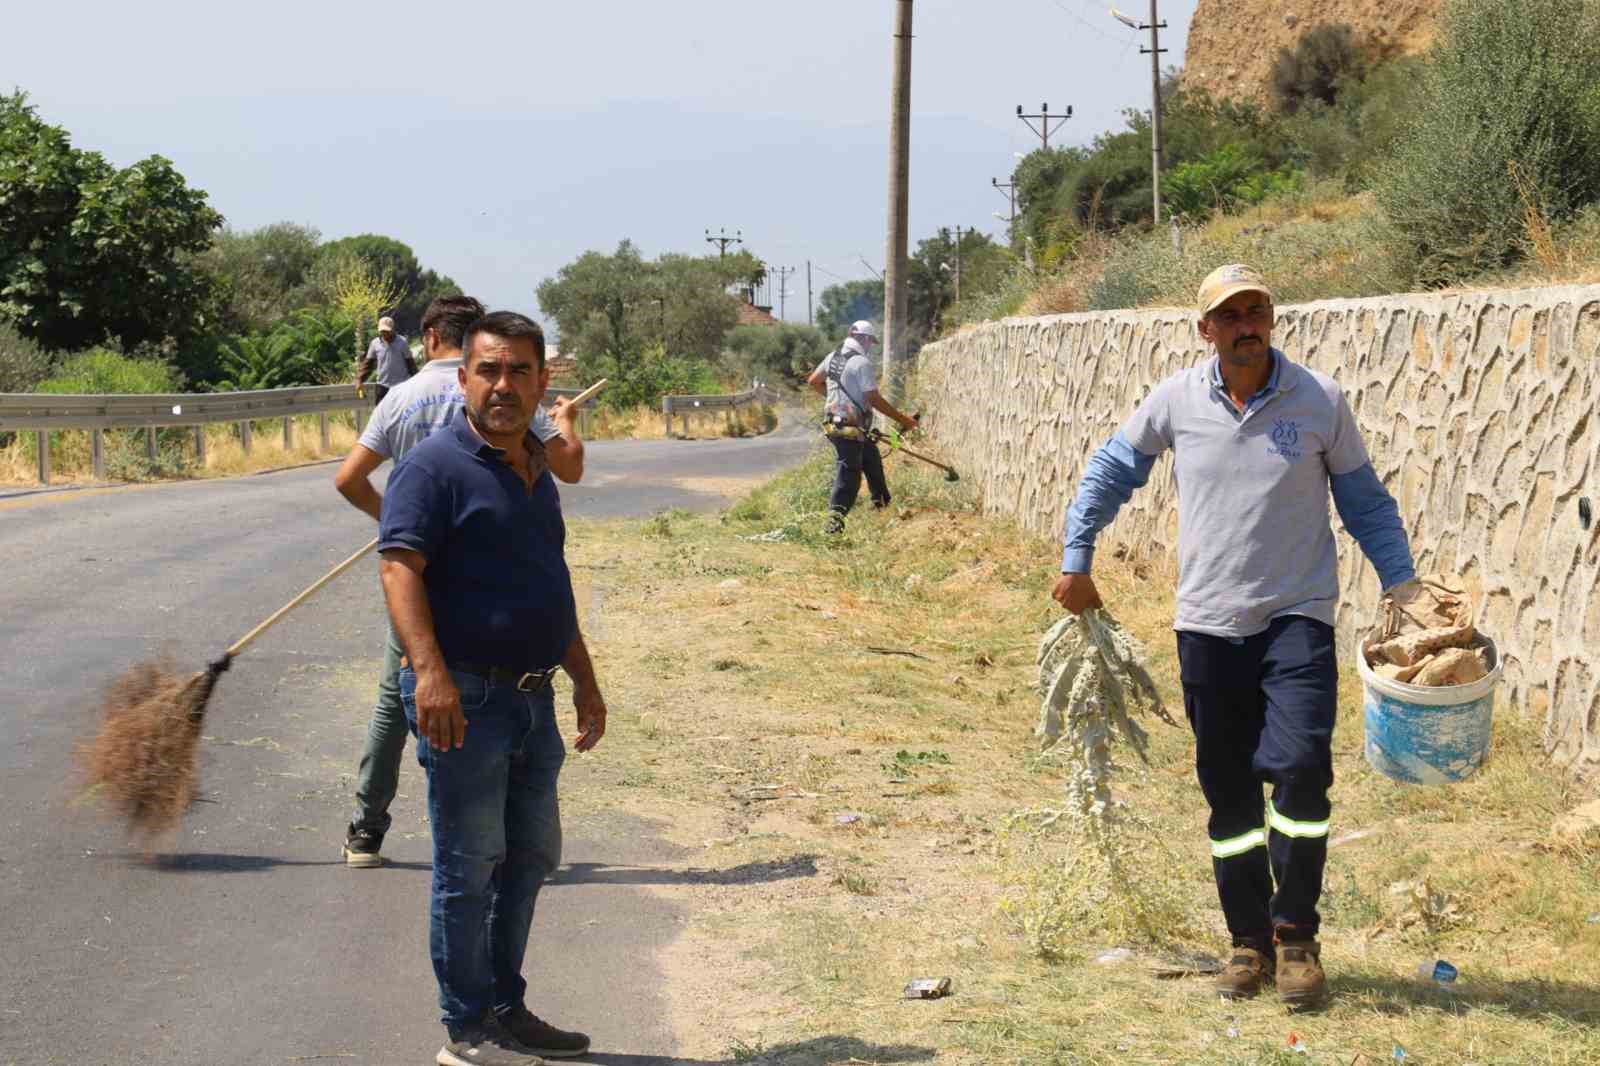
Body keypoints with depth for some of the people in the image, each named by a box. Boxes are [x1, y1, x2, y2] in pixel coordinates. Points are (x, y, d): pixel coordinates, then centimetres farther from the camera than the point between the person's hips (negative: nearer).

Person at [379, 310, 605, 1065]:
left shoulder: (536, 473, 16)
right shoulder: (436, 466, -11)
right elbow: (400, 568, -22)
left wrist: (584, 681, 24)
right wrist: (430, 670, -35)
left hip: (532, 700, 9)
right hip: (464, 696, -9)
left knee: (531, 857, 17)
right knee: (469, 869, 0)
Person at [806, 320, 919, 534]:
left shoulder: (834, 356, 9)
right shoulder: (862, 362, -16)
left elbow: (813, 381, 20)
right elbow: (874, 399, -19)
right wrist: (902, 419, -13)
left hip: (833, 421, 9)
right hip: (850, 428, -9)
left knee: (871, 458, 26)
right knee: (848, 474, -9)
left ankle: (881, 502, 38)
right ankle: (835, 520, -15)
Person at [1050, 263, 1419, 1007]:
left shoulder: (1321, 401, -3)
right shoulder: (1176, 400, 0)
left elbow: (1364, 500, 7)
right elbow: (1110, 471, 14)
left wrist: (1403, 584, -1)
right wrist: (1075, 563, 13)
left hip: (1297, 617, -2)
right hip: (1208, 624, 2)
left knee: (1299, 766, -18)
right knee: (1228, 791, 7)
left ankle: (1295, 933, -4)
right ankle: (1250, 940, 20)